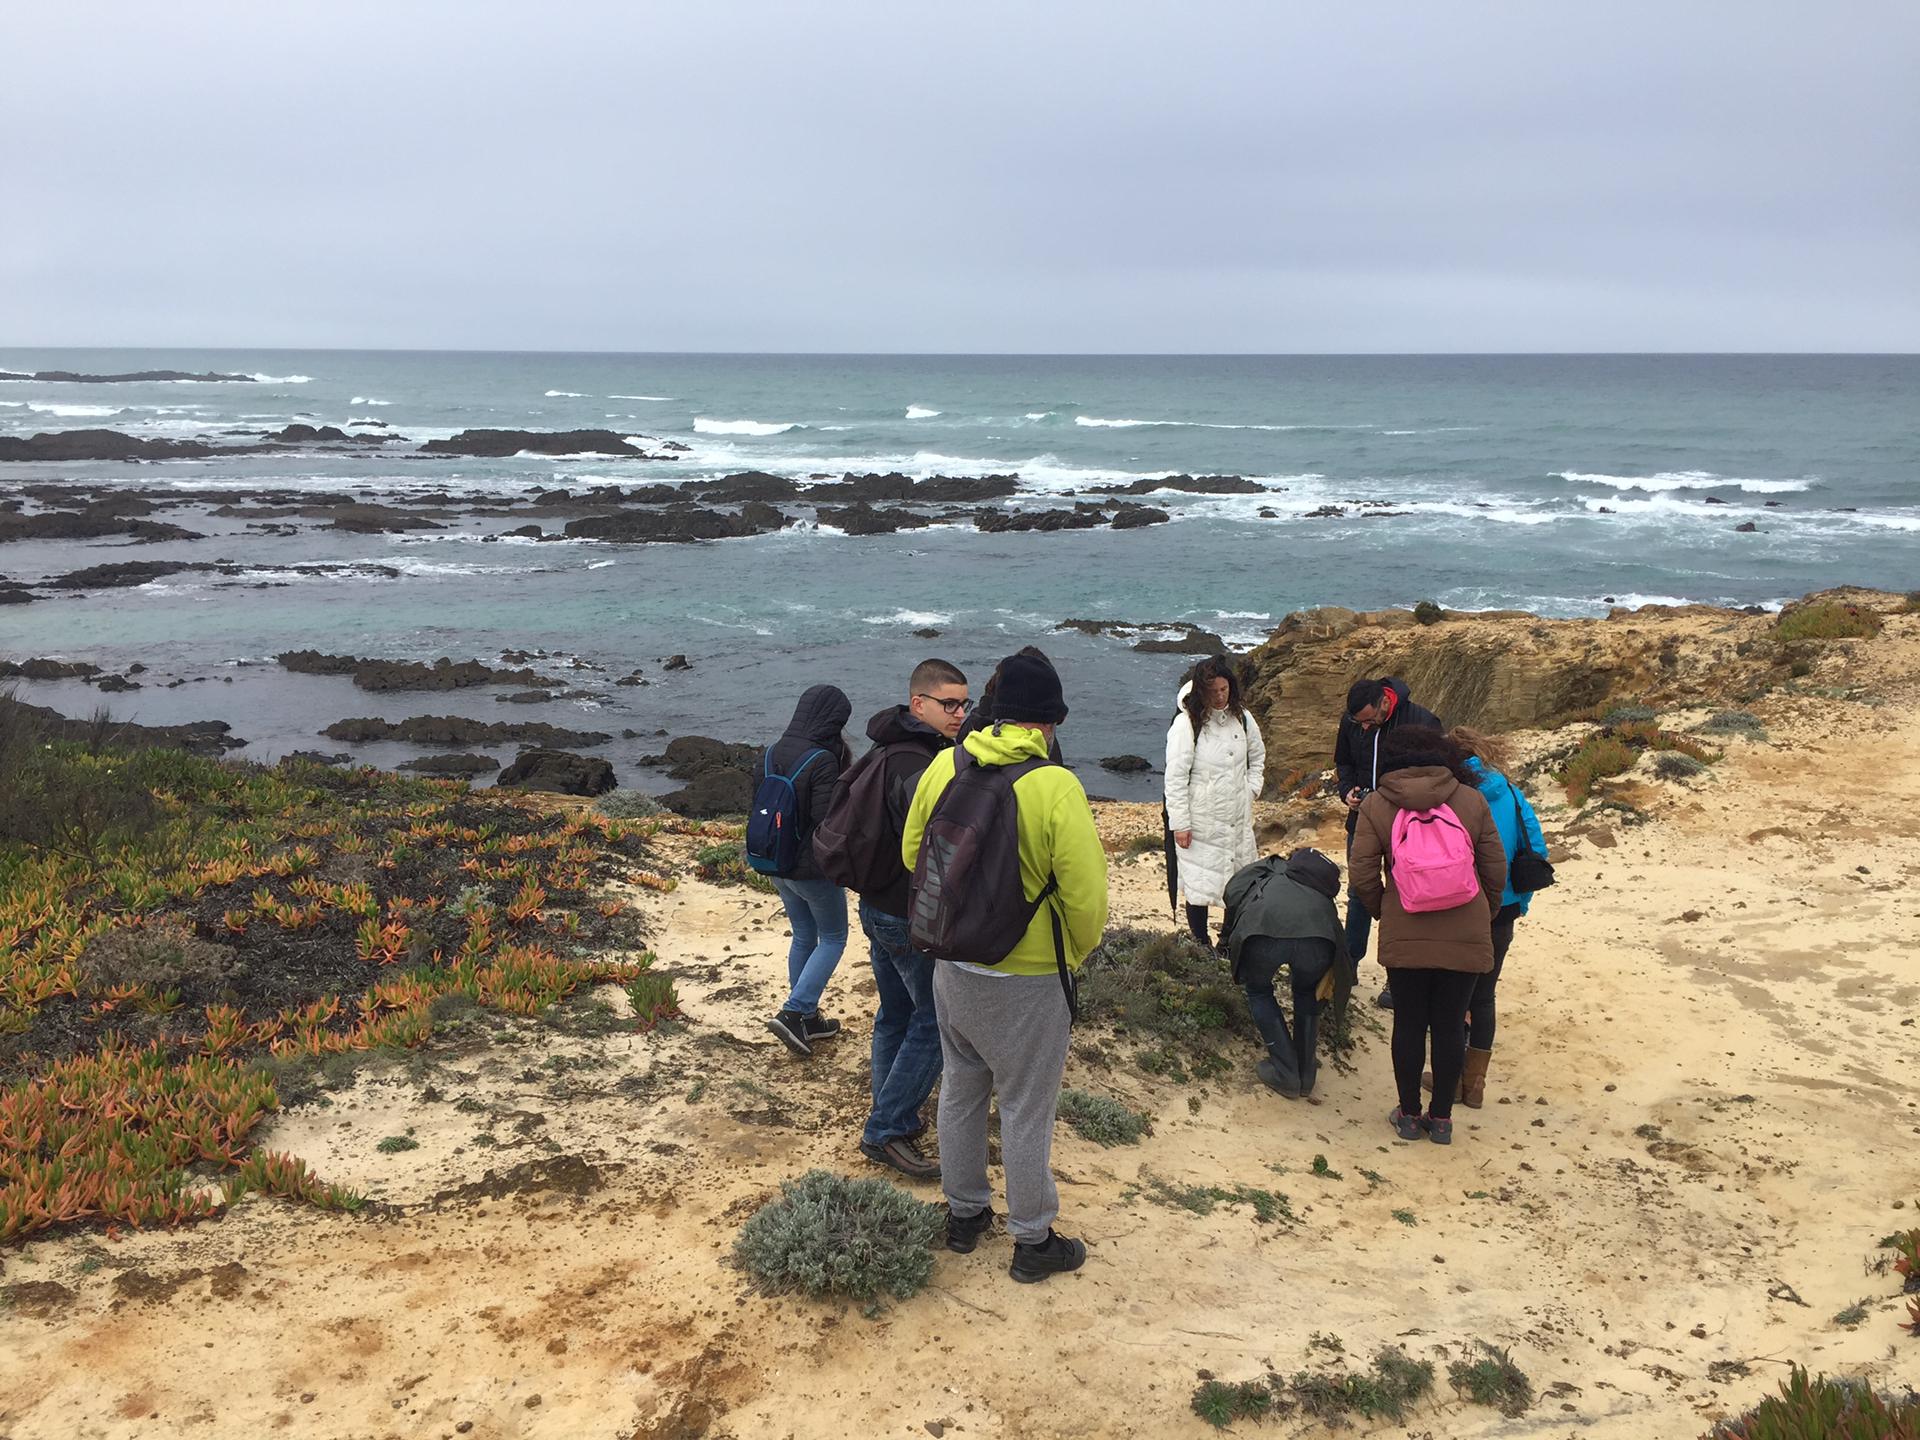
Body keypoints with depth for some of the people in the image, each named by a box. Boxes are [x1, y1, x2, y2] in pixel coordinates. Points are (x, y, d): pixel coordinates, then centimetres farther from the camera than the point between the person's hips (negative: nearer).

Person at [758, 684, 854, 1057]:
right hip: (814, 869, -7)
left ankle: (807, 1019, 28)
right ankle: (793, 1013, -1)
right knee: (833, 938, 10)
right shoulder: (823, 761, -23)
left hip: (778, 866, 7)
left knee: (803, 937, 21)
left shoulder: (770, 755, 1)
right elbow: (826, 818, -25)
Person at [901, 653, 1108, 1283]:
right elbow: (1086, 895, -20)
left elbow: (912, 853, 8)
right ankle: (1033, 1242, 24)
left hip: (951, 964, 6)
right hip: (1027, 977, -5)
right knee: (1026, 1108, 9)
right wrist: (1075, 955, 0)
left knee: (961, 1088, 22)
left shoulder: (943, 767, -5)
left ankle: (964, 1213, 39)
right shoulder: (1056, 787, -22)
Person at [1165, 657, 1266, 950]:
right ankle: (1201, 946, 13)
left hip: (1238, 820, 6)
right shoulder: (1186, 723, -15)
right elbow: (1175, 777, -13)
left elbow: (1257, 756, 22)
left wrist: (1251, 788, 8)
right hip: (1201, 823, -6)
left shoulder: (1241, 718, 3)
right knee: (1198, 885, 0)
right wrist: (1180, 823, -14)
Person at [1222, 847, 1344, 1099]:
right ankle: (1306, 1076, 37)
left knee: (1259, 992, 30)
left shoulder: (1242, 880, 40)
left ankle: (1285, 1076, 27)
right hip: (1318, 934, 2)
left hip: (1263, 932, -2)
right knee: (1307, 992, 35)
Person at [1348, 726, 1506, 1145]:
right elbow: (1496, 870, 2)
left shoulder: (1376, 805, -1)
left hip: (1404, 937, 0)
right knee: (1450, 1025, 10)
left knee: (1408, 1024, 12)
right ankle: (1441, 1118, 21)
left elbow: (1362, 877, -5)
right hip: (1466, 936, 1)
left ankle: (1409, 1115, 24)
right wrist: (1484, 916, 19)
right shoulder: (1471, 800, 1)